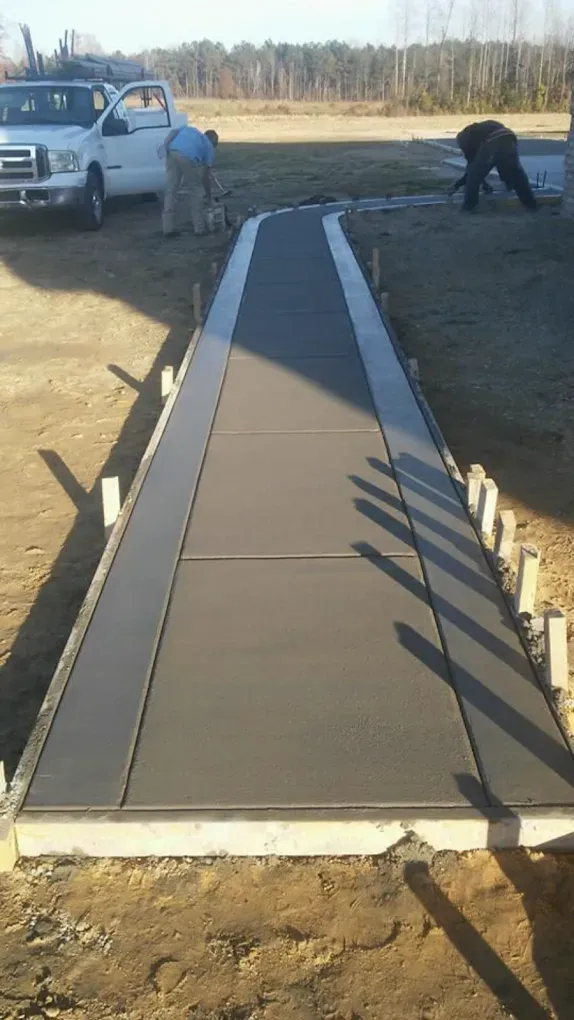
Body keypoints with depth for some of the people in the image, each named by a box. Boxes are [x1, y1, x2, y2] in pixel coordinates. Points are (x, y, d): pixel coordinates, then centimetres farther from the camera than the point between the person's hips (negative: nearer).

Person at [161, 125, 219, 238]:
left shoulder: (188, 129, 37)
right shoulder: (209, 146, 27)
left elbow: (171, 134, 16)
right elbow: (206, 175, 26)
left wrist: (166, 151, 10)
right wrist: (209, 197, 34)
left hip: (172, 153, 3)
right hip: (189, 157, -3)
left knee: (170, 191, 12)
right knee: (196, 192, 15)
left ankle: (168, 228, 12)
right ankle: (199, 228, 18)